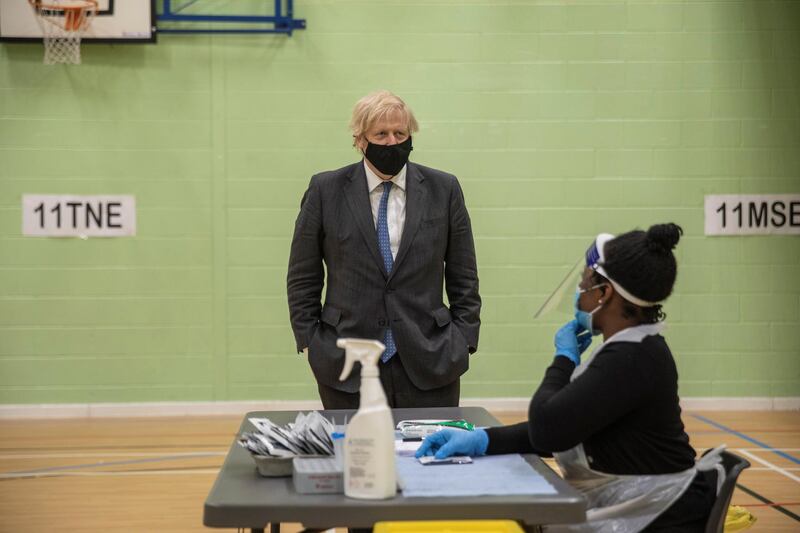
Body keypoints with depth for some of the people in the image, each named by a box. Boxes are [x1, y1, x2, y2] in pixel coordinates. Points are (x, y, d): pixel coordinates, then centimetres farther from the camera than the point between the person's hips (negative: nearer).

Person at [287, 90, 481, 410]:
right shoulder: (325, 191, 3)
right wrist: (310, 343, 1)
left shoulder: (443, 190, 5)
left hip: (429, 364, 1)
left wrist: (463, 343, 4)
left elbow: (464, 278, 9)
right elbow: (302, 278, 7)